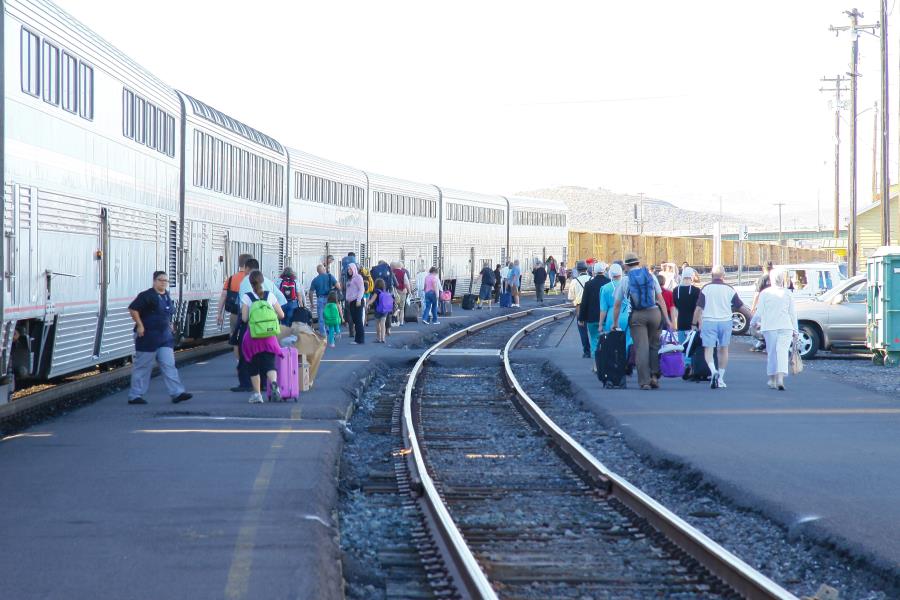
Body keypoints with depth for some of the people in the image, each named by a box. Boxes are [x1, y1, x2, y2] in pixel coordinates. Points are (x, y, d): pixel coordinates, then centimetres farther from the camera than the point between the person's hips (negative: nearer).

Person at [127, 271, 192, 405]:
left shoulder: (167, 296, 12)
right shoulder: (147, 296, -12)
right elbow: (133, 309, -16)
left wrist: (170, 325, 20)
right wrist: (140, 325, -18)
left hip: (165, 336, 7)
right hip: (148, 336, -7)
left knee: (169, 365, 1)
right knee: (142, 366, 0)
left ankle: (177, 393, -2)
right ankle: (135, 396, 8)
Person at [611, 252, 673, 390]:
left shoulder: (625, 280, 7)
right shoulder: (651, 276, 9)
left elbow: (617, 305, 11)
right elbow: (660, 299, 6)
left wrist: (615, 323, 23)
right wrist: (667, 319, 7)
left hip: (637, 316, -1)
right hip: (654, 312, 1)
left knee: (641, 348, -1)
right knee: (654, 345, 14)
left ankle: (644, 381, -4)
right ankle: (654, 376, 4)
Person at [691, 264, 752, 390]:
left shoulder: (706, 289, -2)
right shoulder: (729, 289, 2)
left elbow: (699, 308, -5)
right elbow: (741, 307, 6)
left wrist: (694, 324, 2)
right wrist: (752, 318, 17)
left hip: (709, 322, -2)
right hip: (725, 322, 2)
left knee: (708, 350, 0)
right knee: (723, 350, 15)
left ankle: (713, 371, -26)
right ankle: (720, 378, 17)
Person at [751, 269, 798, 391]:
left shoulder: (764, 293, -1)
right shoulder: (788, 294, 3)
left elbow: (759, 312, -1)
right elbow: (793, 313, 4)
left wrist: (754, 321, 18)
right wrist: (795, 330, 10)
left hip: (769, 327, 0)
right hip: (785, 327, 0)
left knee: (772, 353, 11)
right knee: (782, 352, -6)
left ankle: (772, 379, 17)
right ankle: (780, 378, -23)